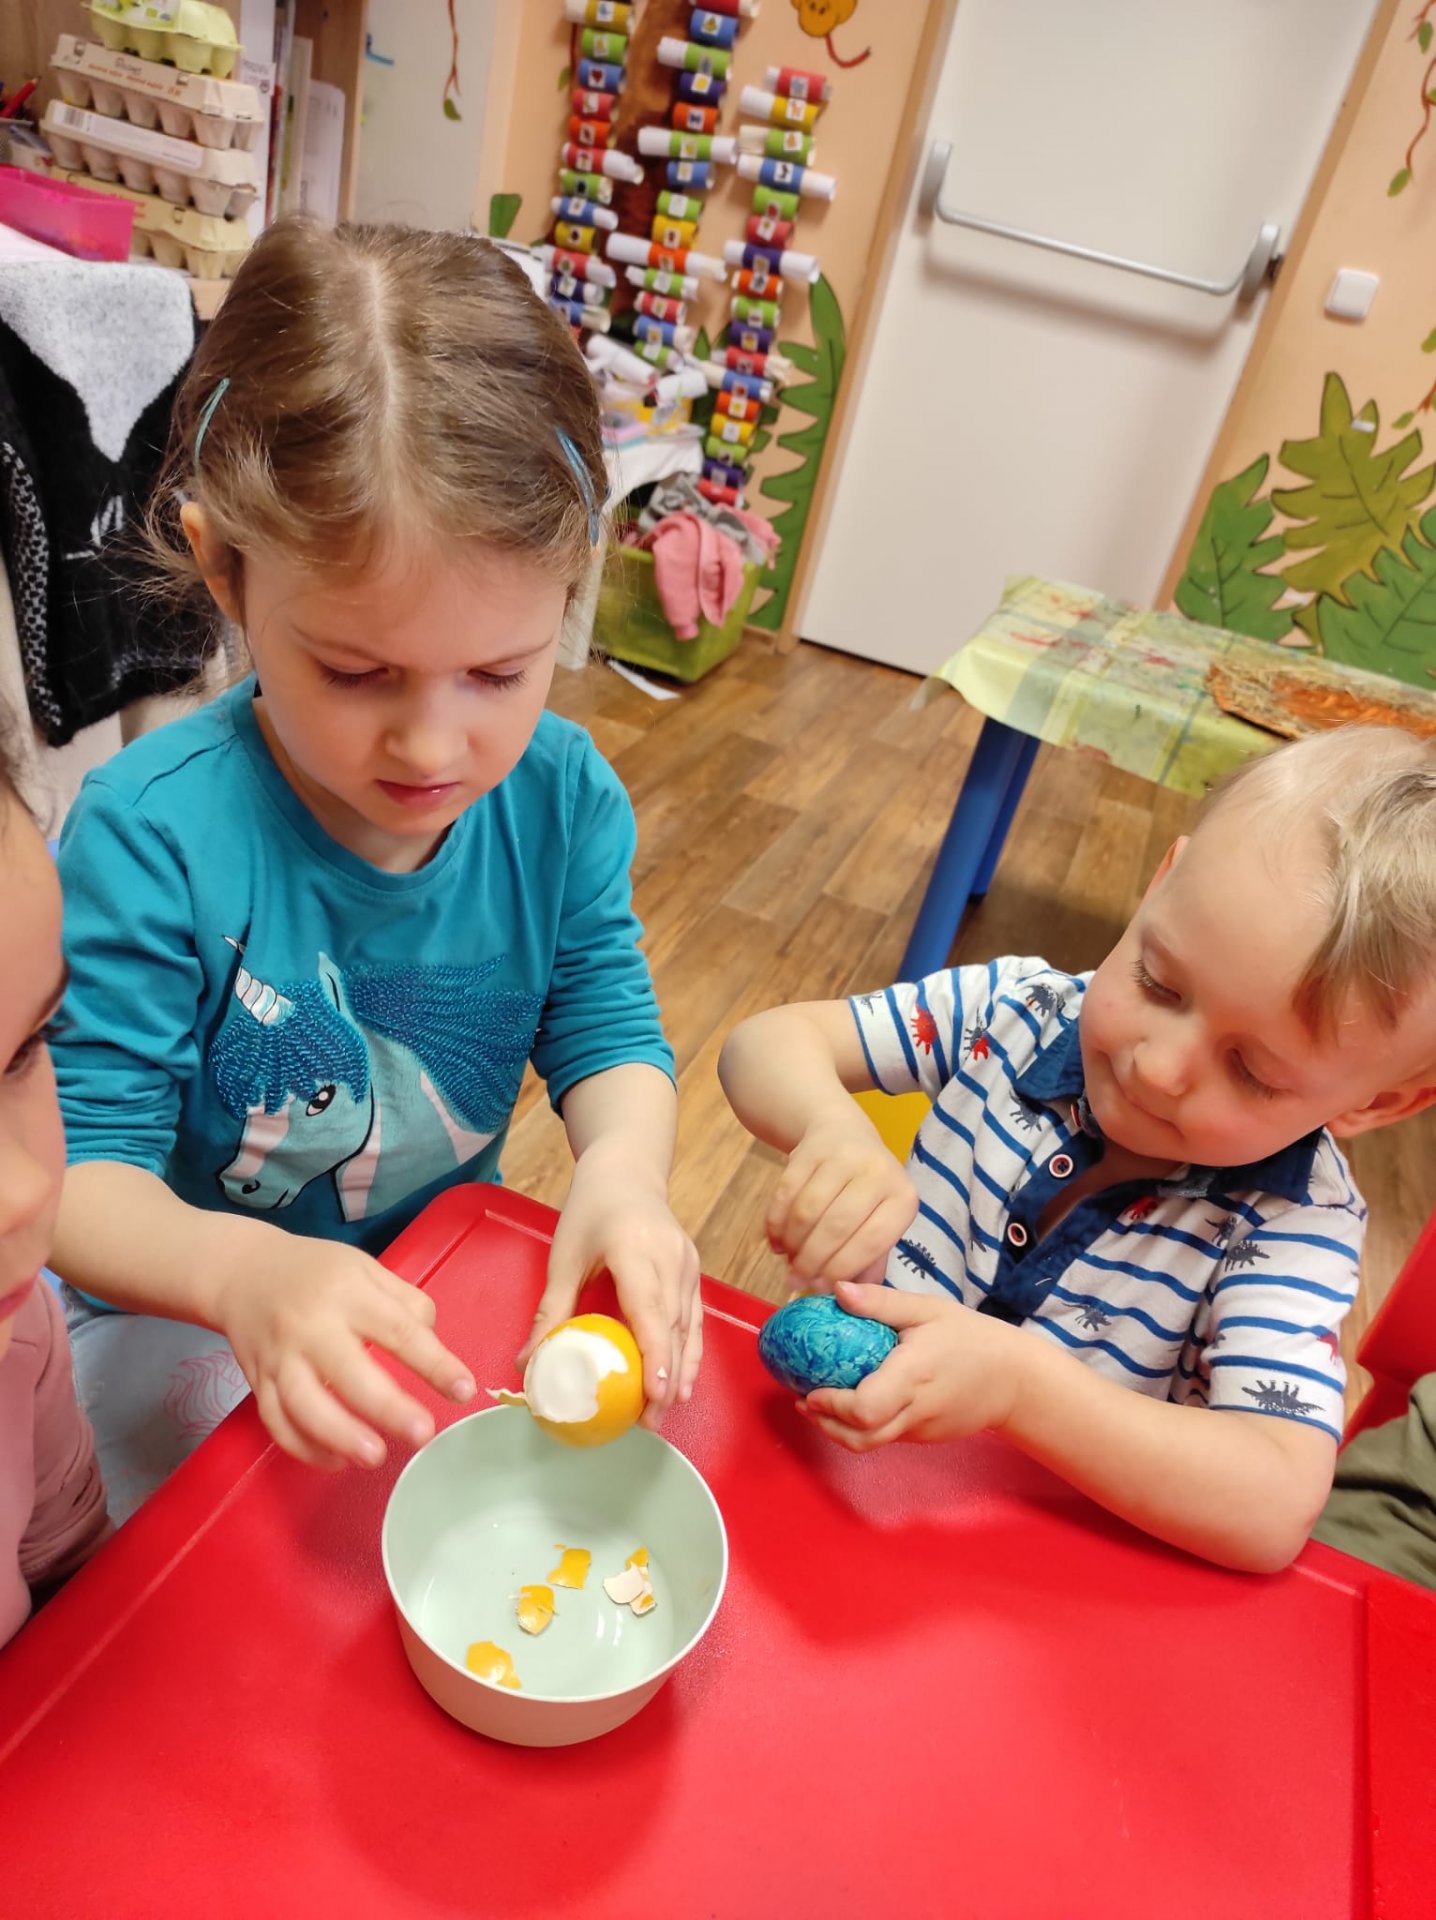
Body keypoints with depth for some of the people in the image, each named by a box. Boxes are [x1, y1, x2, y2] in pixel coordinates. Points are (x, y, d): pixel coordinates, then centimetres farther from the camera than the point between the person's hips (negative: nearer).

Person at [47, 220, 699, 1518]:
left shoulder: (562, 796, -14)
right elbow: (83, 1168, -22)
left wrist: (622, 1168, -30)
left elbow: (609, 1036, -6)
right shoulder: (151, 838, -26)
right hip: (187, 1309, -3)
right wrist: (237, 1268, -44)